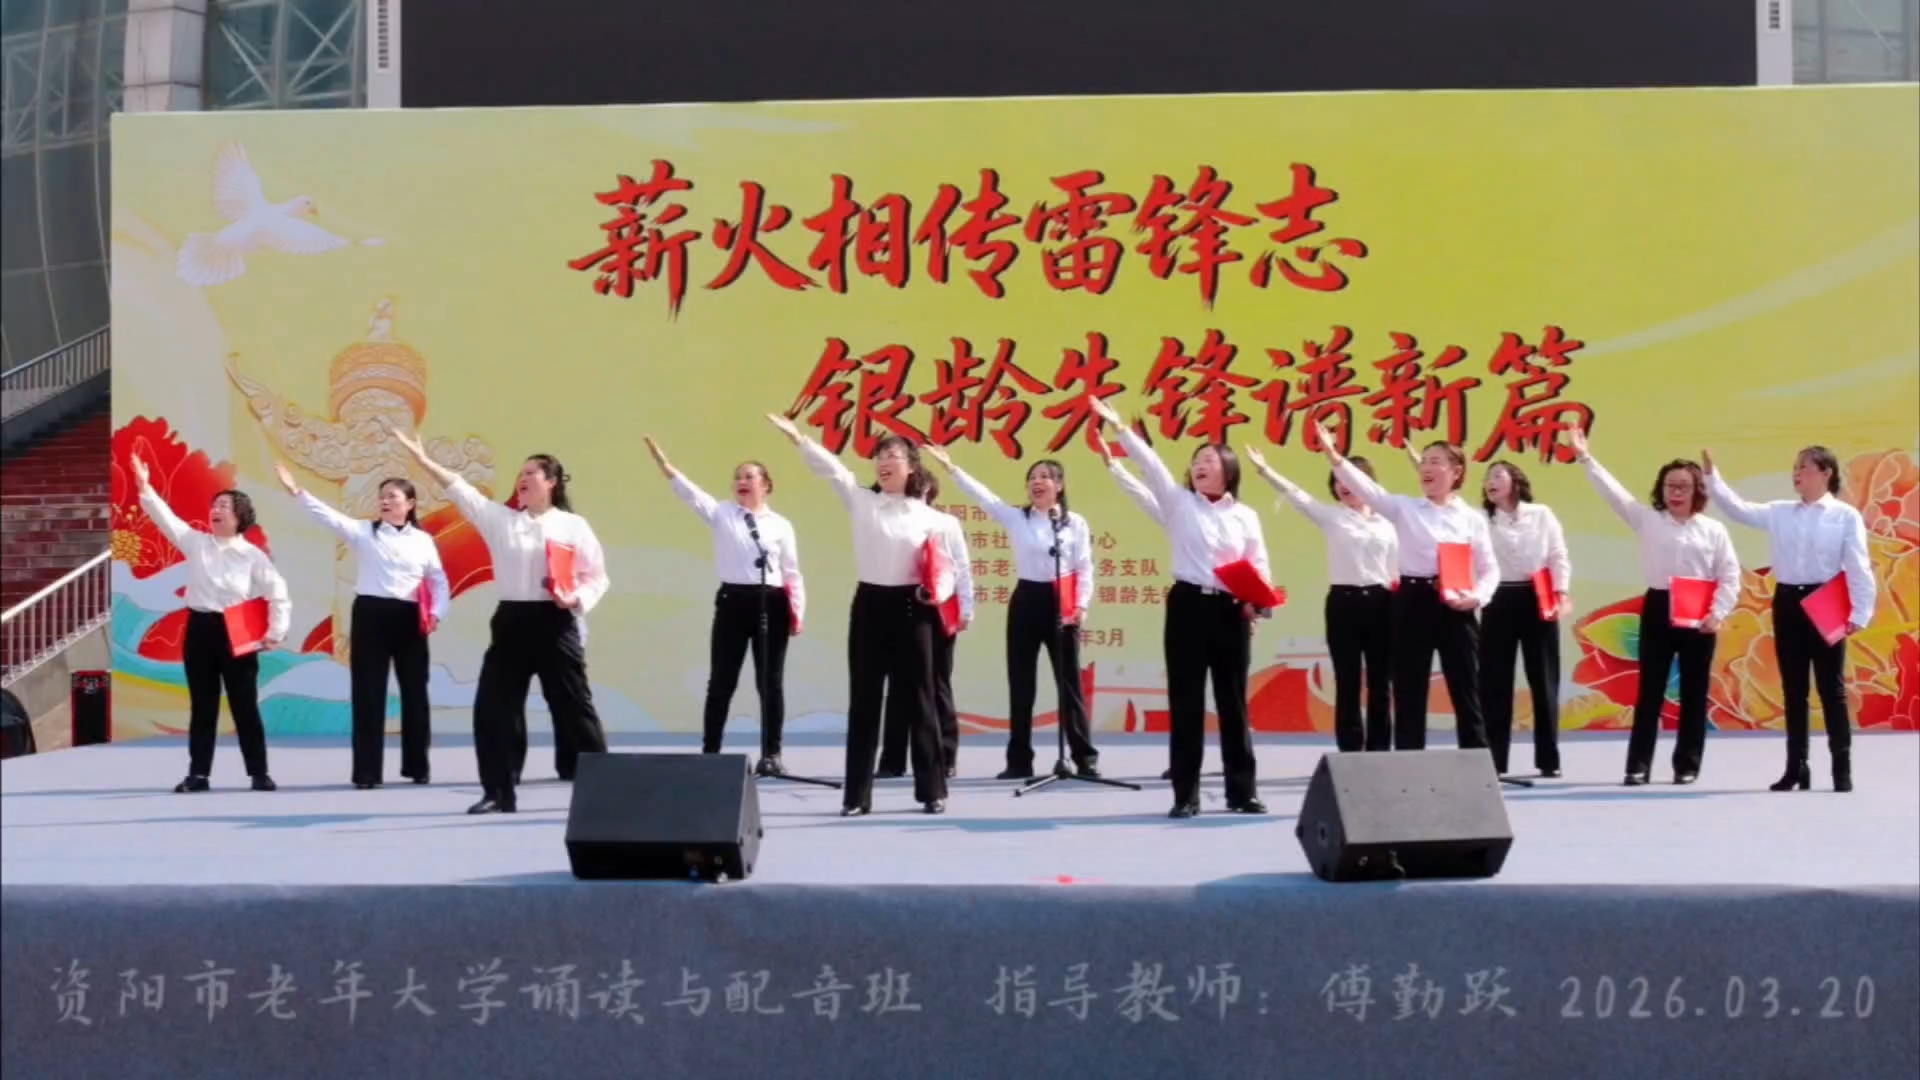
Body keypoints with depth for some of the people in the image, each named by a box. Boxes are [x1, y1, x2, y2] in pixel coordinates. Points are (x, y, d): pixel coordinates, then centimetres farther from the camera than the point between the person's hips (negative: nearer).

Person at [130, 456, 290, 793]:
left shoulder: (252, 555, -3)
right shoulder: (195, 542, 5)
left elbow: (278, 593, -2)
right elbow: (165, 517, -5)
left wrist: (276, 633, -6)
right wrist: (144, 487, -18)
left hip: (236, 633, -3)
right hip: (200, 629, 3)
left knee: (245, 706, 2)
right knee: (202, 706, 8)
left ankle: (259, 773, 9)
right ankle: (198, 774, 13)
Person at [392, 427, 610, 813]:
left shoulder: (573, 525, 1)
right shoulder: (500, 520, 9)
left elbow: (598, 576, 3)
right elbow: (461, 490, 2)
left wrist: (577, 599, -16)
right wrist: (422, 459, -5)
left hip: (554, 623, -4)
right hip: (512, 622, 4)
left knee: (573, 707, 0)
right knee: (493, 707, 1)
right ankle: (499, 793, 12)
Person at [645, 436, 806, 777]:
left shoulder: (780, 525, 5)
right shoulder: (721, 514, 5)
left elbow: (792, 572, 6)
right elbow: (689, 492, -9)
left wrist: (797, 612, 0)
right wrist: (663, 462, -23)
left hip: (771, 604, 0)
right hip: (733, 602, 0)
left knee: (771, 683, 5)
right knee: (721, 682, 3)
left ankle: (771, 754, 13)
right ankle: (710, 753, 10)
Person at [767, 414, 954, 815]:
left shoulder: (929, 517, 3)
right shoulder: (861, 501, 5)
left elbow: (944, 570, 5)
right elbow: (831, 468, -6)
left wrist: (938, 593, -16)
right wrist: (797, 438, -17)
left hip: (911, 609, -1)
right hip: (870, 606, 1)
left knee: (917, 699, 3)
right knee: (864, 700, 2)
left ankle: (932, 790, 12)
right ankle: (857, 794, 7)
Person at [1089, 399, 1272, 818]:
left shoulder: (1245, 516, 9)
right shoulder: (1179, 503, 6)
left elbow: (1260, 566, 6)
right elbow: (1150, 464, -5)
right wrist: (1120, 428, -15)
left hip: (1231, 612, 1)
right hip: (1188, 606, -1)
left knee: (1233, 702, 5)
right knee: (1186, 701, -1)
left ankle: (1242, 791, 12)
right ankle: (1186, 795, 4)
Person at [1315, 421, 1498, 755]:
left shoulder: (1472, 517, 7)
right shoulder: (1405, 508, 7)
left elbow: (1489, 568, 6)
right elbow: (1367, 488, -8)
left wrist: (1477, 597, -14)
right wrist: (1334, 456, -21)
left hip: (1455, 607, 0)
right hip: (1412, 603, 0)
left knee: (1465, 693, 3)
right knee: (1409, 693, 2)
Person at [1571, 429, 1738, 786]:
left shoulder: (1713, 529, 3)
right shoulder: (1647, 519, 4)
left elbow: (1730, 575, 2)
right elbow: (1612, 490, -2)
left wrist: (1718, 613, -9)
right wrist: (1585, 457, -9)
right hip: (1658, 608, 0)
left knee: (1694, 692, 5)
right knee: (1650, 690, 1)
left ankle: (1687, 765, 13)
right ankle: (1638, 765, 2)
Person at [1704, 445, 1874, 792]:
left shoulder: (1845, 516, -4)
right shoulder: (1779, 513, 8)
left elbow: (1859, 568, -7)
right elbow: (1738, 508, 6)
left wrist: (1860, 614, -13)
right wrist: (1711, 475, -3)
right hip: (1787, 602, 4)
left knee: (1831, 689, 0)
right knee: (1793, 690, 9)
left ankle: (1842, 769, 7)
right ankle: (1796, 768, 16)